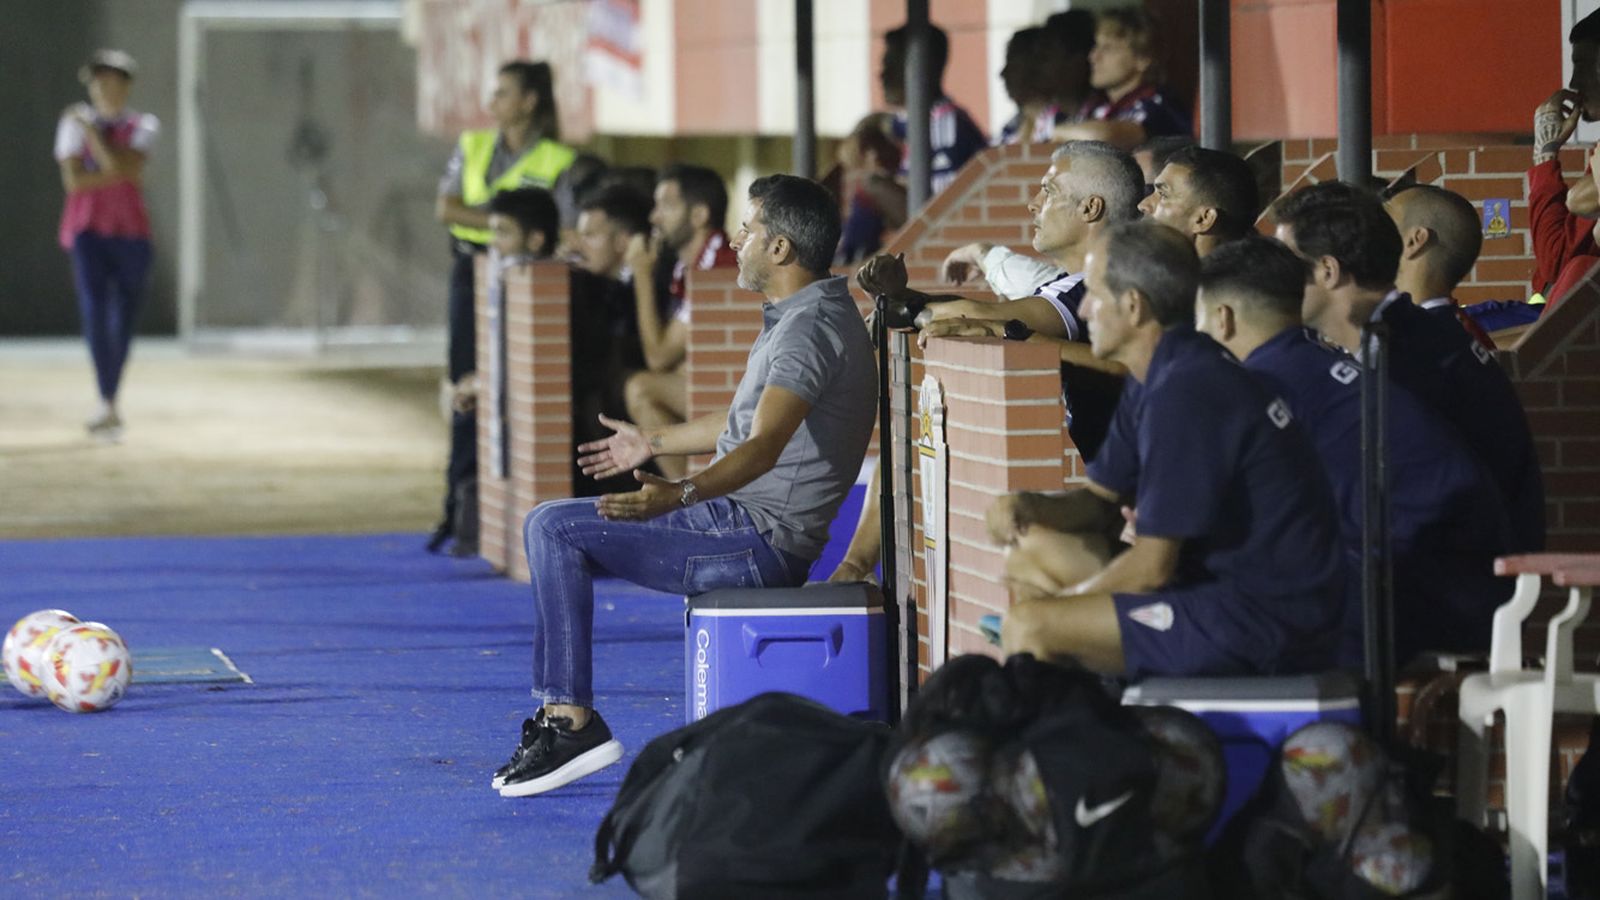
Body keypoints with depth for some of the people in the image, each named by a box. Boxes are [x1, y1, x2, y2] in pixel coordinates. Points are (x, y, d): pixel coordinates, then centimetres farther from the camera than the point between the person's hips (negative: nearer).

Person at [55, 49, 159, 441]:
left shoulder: (144, 127, 3)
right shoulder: (73, 123, 2)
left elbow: (120, 165, -15)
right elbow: (73, 181, -9)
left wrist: (90, 128, -11)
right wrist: (124, 174, -12)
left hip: (131, 232, 2)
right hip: (88, 231, -2)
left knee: (124, 320, 7)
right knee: (94, 309, -20)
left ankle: (109, 404, 25)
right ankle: (108, 407, -23)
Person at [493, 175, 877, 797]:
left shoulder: (811, 326, -19)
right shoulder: (798, 316, 16)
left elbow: (764, 446, -34)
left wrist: (680, 495, -48)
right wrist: (654, 444, 43)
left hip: (759, 538, -11)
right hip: (746, 523, 11)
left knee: (554, 529, -15)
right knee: (551, 529, 12)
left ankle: (575, 722, -12)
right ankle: (556, 715, 7)